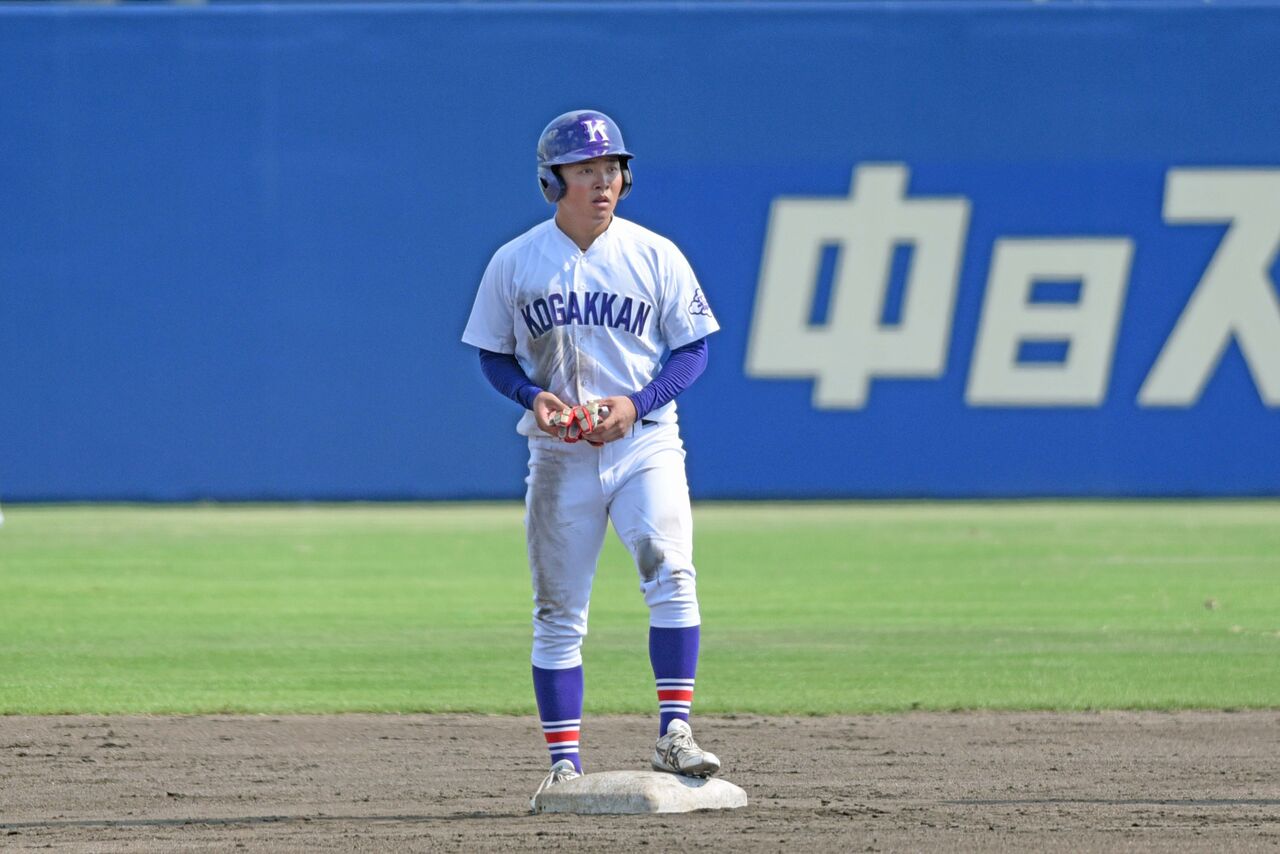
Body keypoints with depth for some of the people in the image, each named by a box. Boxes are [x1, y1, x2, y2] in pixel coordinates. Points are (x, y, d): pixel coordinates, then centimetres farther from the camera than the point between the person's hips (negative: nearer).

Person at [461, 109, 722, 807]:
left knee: (670, 572, -21)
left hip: (644, 442, -1)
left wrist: (637, 403, -12)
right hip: (559, 454, 1)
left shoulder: (655, 256, 1)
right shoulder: (515, 264, 2)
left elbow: (693, 350, 4)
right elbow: (494, 355, 10)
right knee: (558, 613, 3)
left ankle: (674, 732, -21)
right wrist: (533, 396, -11)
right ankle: (564, 761, 9)